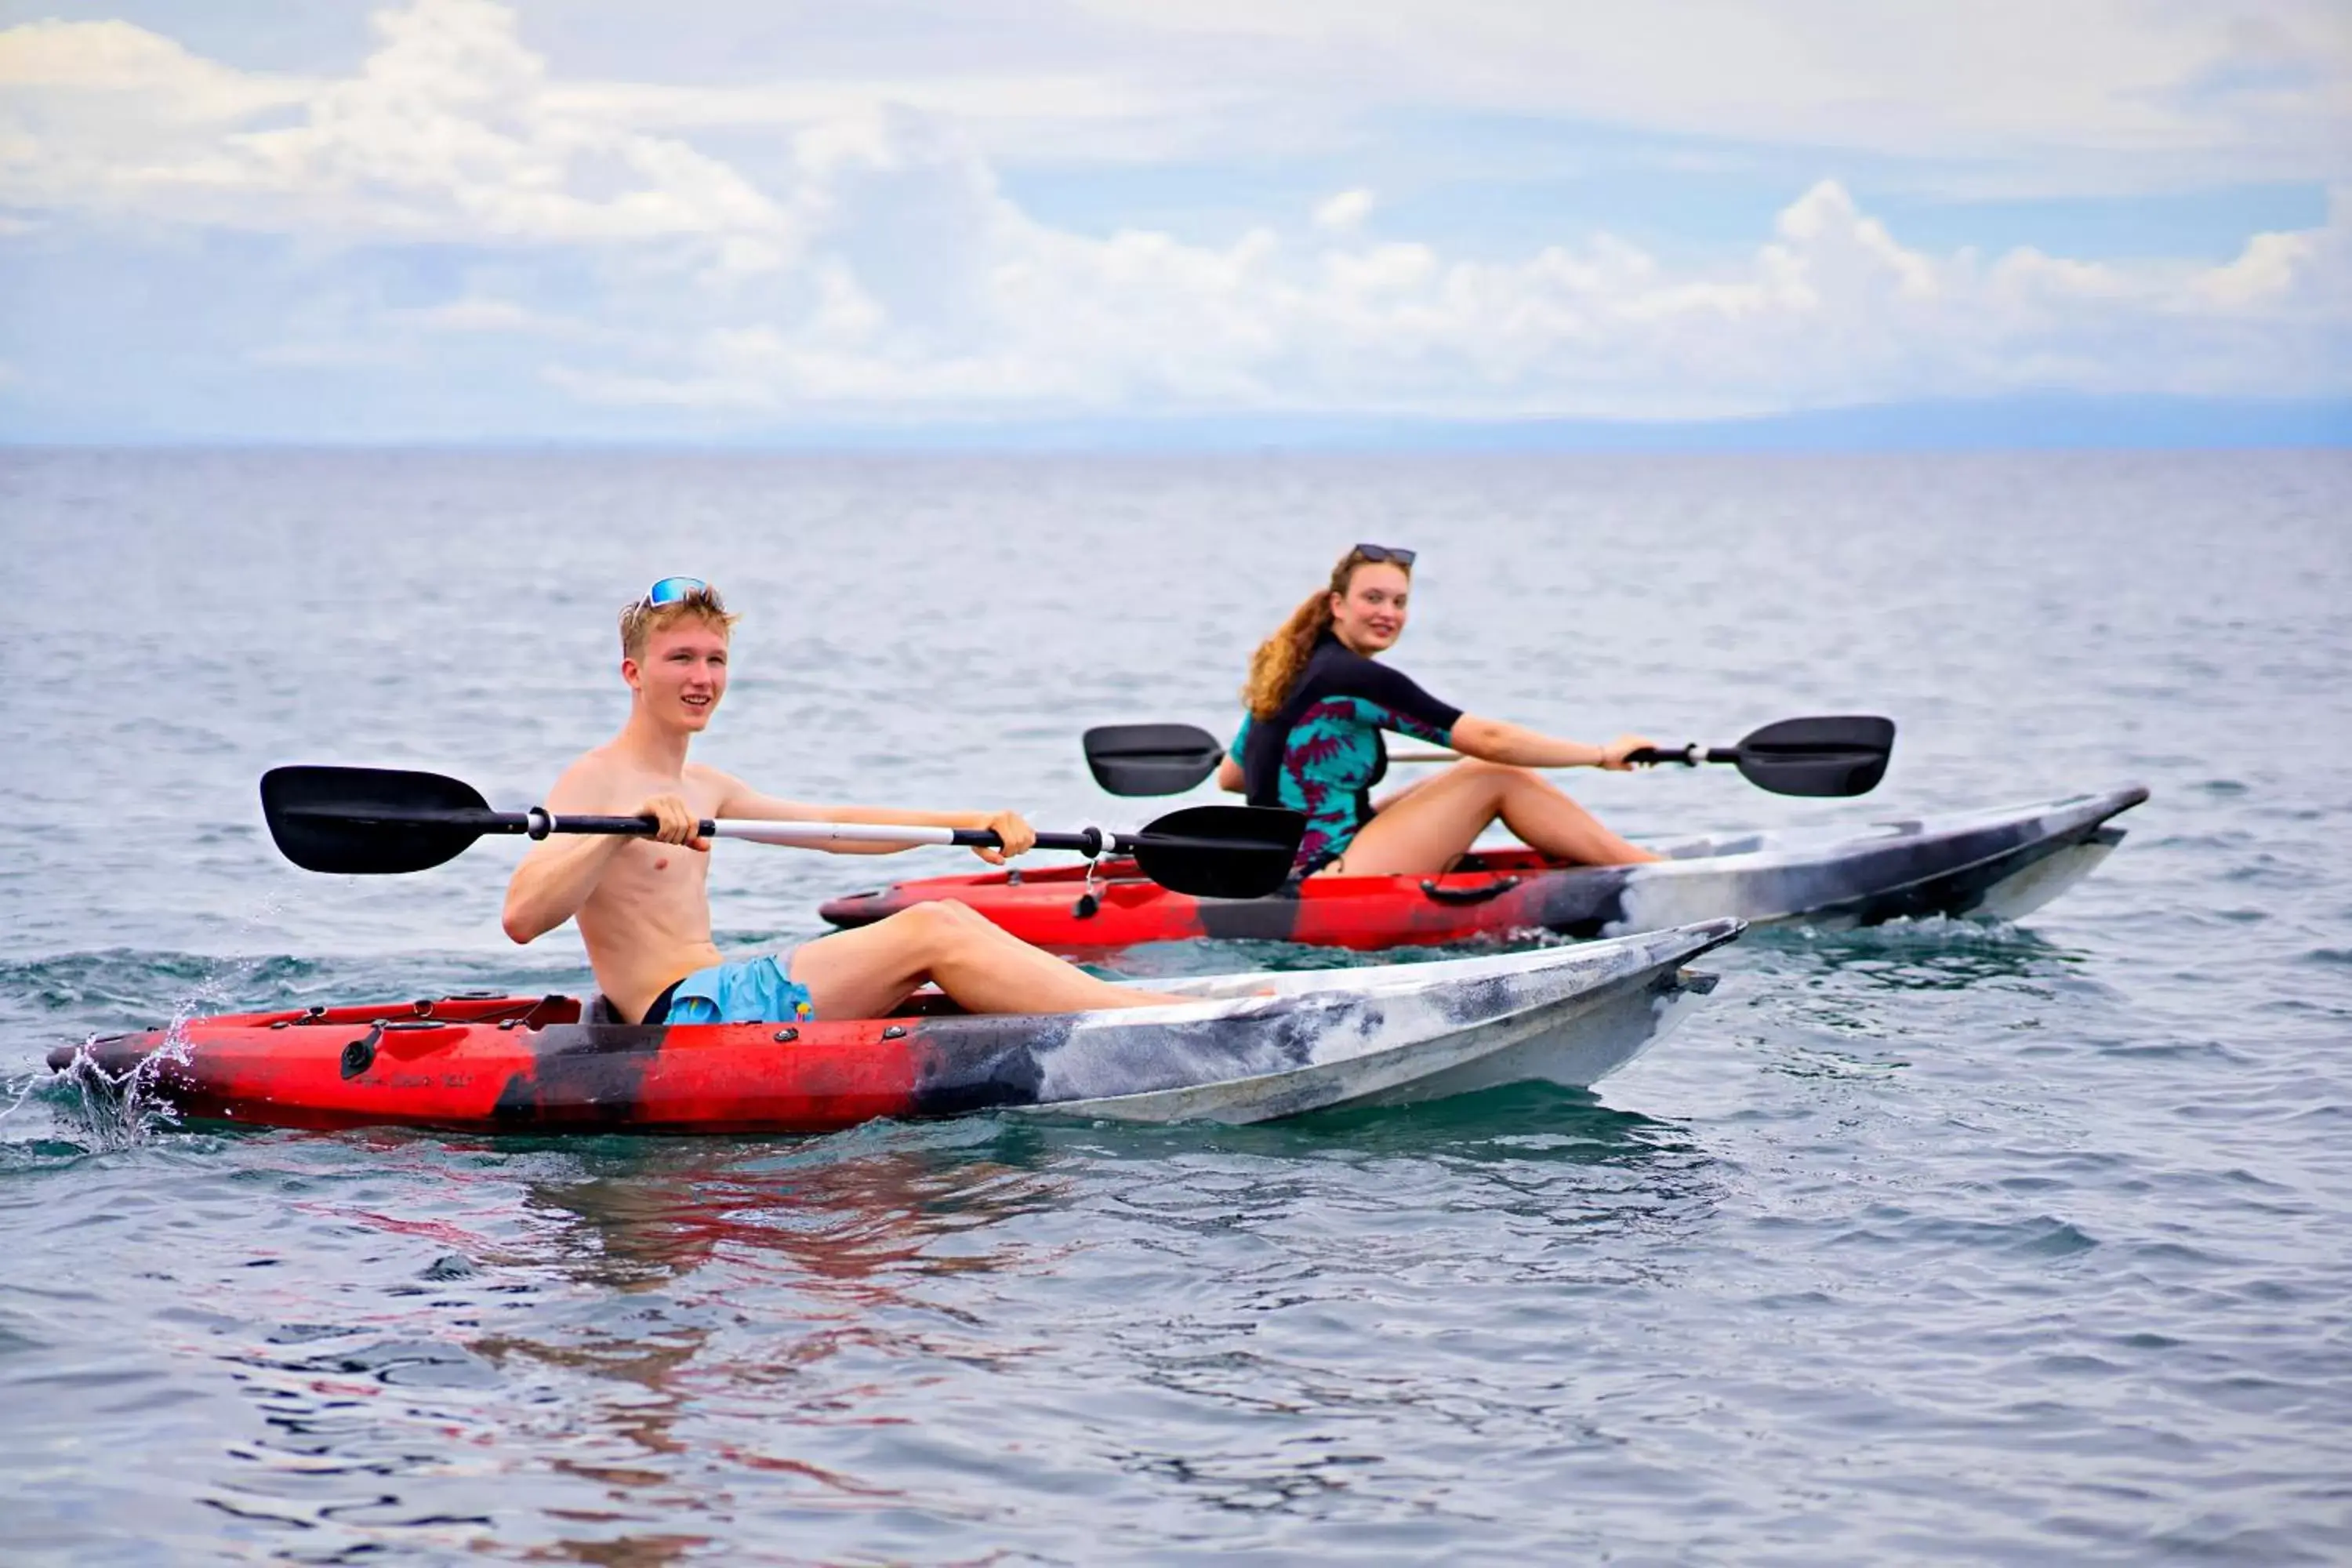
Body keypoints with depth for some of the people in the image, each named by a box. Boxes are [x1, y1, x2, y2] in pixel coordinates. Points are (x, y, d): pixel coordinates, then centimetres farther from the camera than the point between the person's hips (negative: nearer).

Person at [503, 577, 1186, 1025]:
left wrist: (968, 822, 14)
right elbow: (521, 917, -23)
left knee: (944, 928, -4)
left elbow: (834, 825, 25)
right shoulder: (594, 783, -8)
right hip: (679, 1014, -9)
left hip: (720, 1003, 9)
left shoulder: (702, 789, 20)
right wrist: (628, 826, -36)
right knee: (930, 932, -17)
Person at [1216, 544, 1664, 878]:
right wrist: (1603, 755, -8)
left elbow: (1229, 776, 22)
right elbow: (1488, 739, -16)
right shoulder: (1354, 678, -16)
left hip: (1288, 876, 10)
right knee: (1496, 778, -5)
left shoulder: (1288, 671, 12)